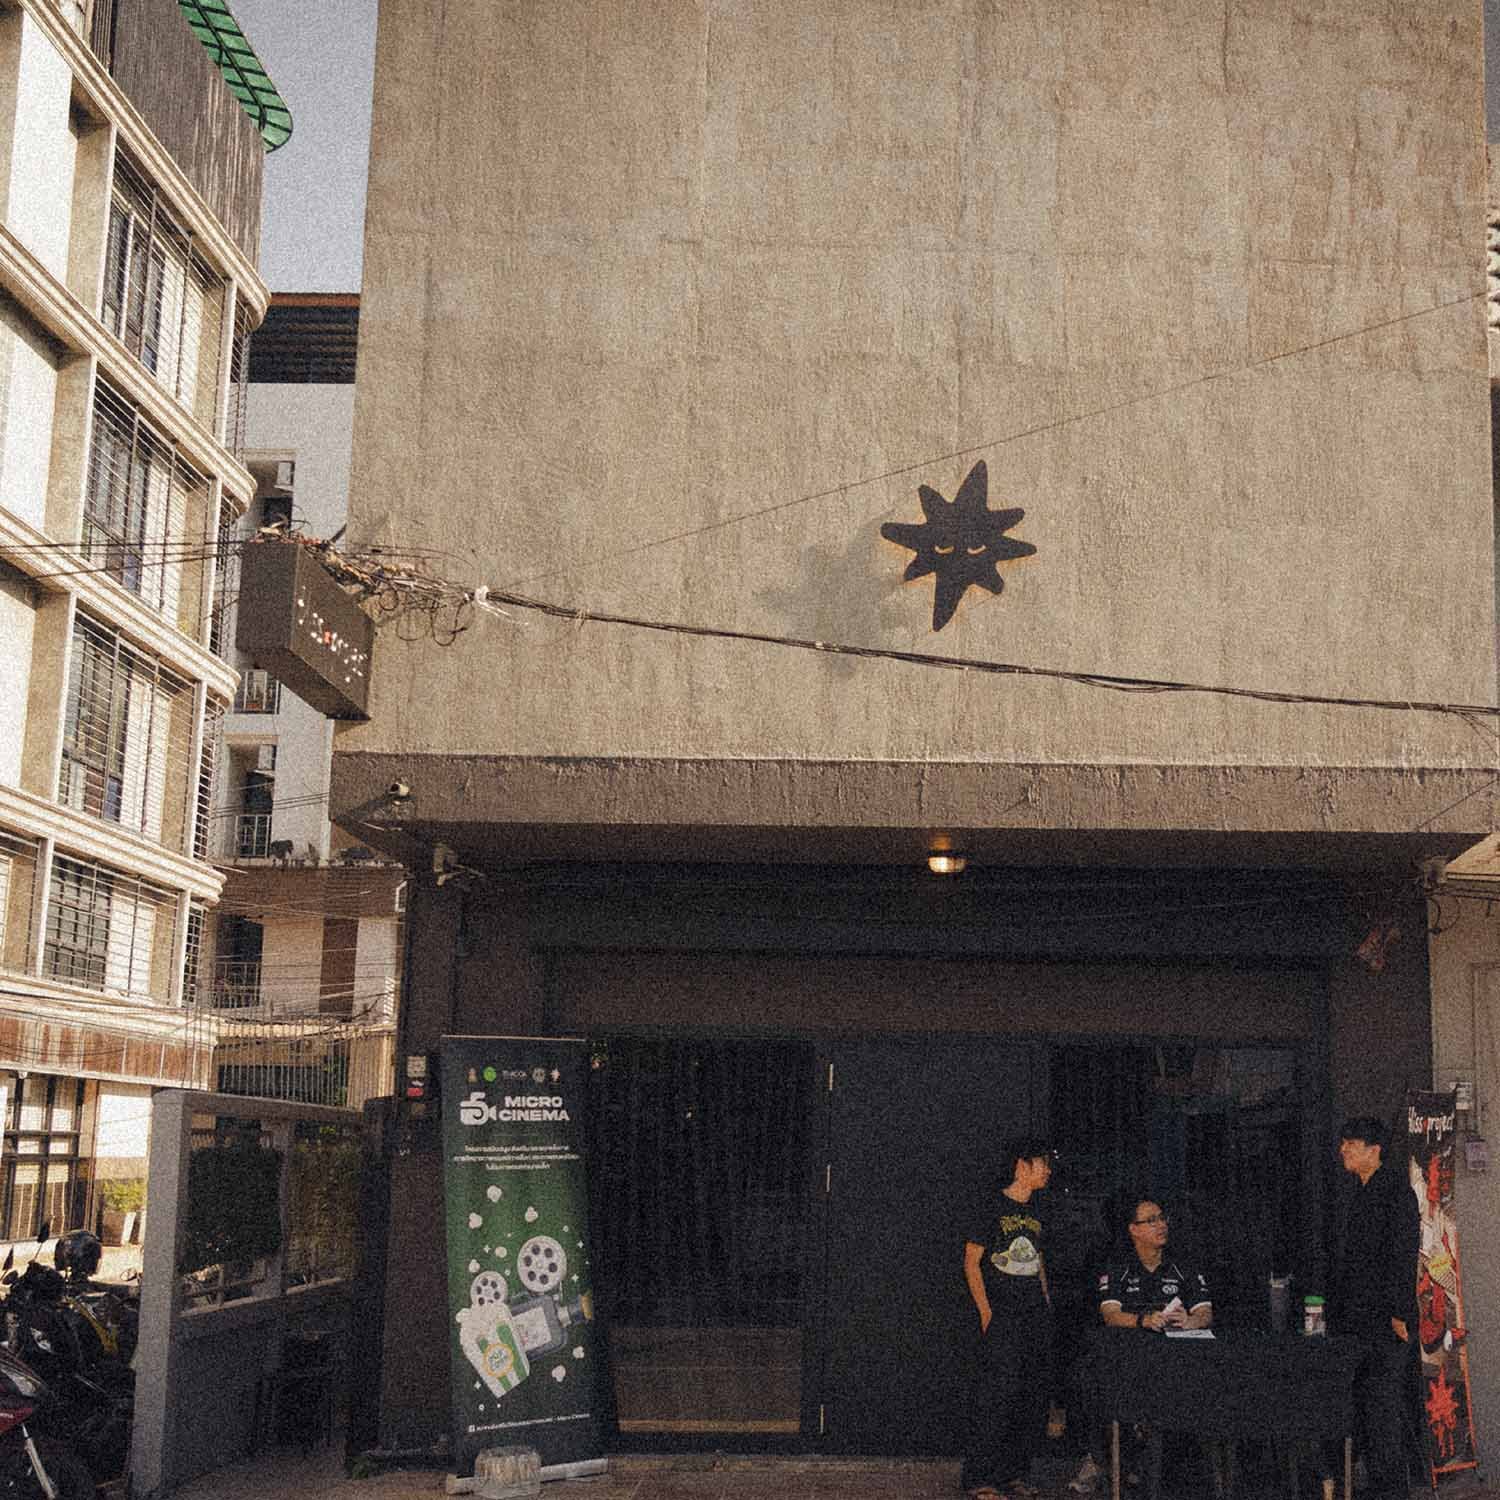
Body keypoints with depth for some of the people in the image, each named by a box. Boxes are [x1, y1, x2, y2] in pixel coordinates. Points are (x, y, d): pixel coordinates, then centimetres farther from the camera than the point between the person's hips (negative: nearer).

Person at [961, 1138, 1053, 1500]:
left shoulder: (1035, 1214, 16)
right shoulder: (993, 1211, -5)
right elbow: (971, 1261, -6)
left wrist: (1047, 1306, 14)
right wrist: (985, 1311, -12)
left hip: (1036, 1315, 7)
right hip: (1002, 1317, -7)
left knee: (1035, 1395, 6)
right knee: (996, 1393, -11)